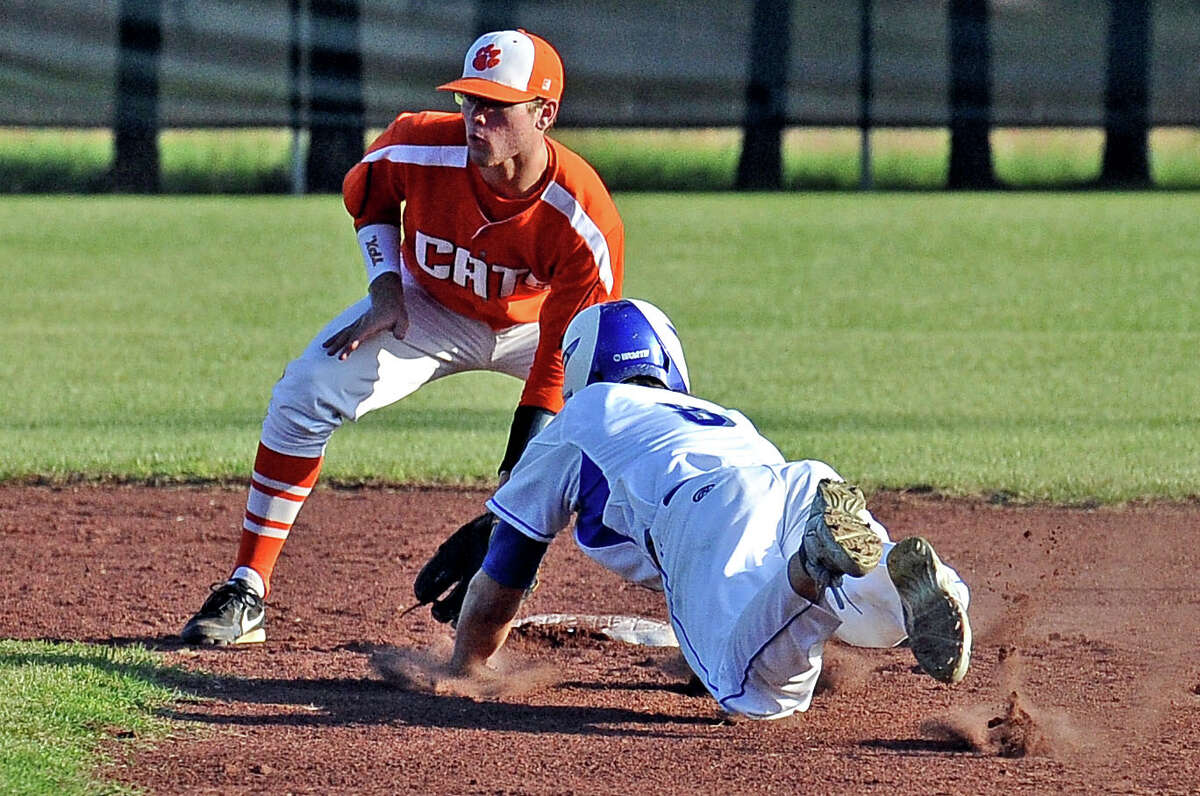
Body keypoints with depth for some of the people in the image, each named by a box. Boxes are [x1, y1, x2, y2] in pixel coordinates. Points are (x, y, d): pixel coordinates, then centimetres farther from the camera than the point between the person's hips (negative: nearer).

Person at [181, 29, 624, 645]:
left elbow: (563, 361, -35)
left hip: (536, 325, -1)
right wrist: (387, 289, -14)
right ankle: (245, 594, -11)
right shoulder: (421, 146, -31)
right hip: (429, 311, 1)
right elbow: (365, 193, -3)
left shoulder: (586, 221, -37)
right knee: (304, 396, -17)